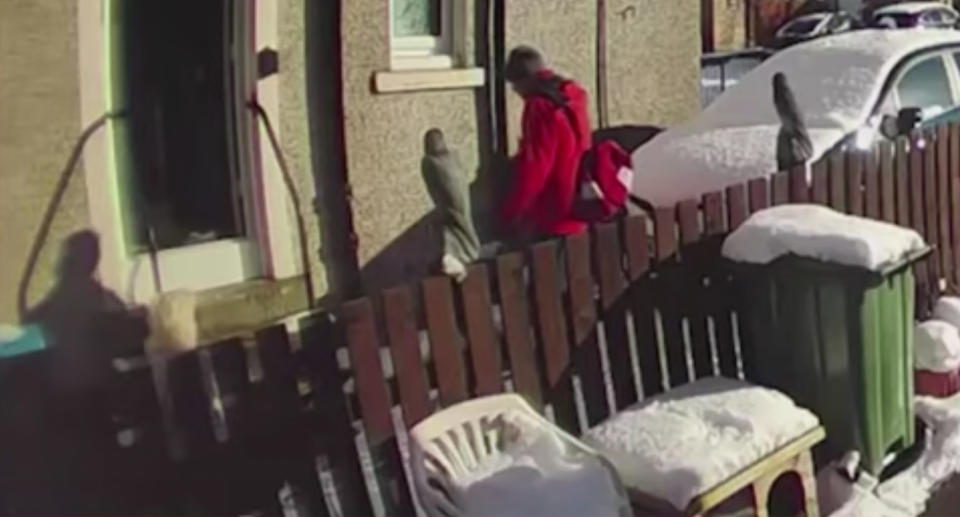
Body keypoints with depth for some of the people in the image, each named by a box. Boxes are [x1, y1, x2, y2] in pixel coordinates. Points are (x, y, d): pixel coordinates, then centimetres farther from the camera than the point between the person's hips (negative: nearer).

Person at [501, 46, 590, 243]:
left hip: (550, 219, -9)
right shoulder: (573, 99, 9)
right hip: (574, 213, 9)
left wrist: (510, 213, -12)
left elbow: (532, 167, -20)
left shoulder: (540, 106, -18)